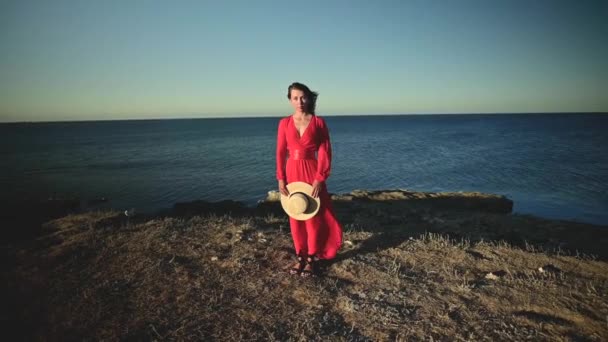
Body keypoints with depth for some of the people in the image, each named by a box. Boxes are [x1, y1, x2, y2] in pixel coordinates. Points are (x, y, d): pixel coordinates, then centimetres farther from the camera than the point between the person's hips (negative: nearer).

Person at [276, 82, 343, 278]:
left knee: (313, 216, 1)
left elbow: (325, 153, -5)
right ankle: (300, 257, 22)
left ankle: (311, 259, 15)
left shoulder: (318, 122, -4)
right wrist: (281, 179, -2)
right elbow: (281, 152, 4)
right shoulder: (284, 123, 3)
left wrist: (319, 179, -13)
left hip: (312, 173, -3)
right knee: (295, 217, 8)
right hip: (292, 173, 3)